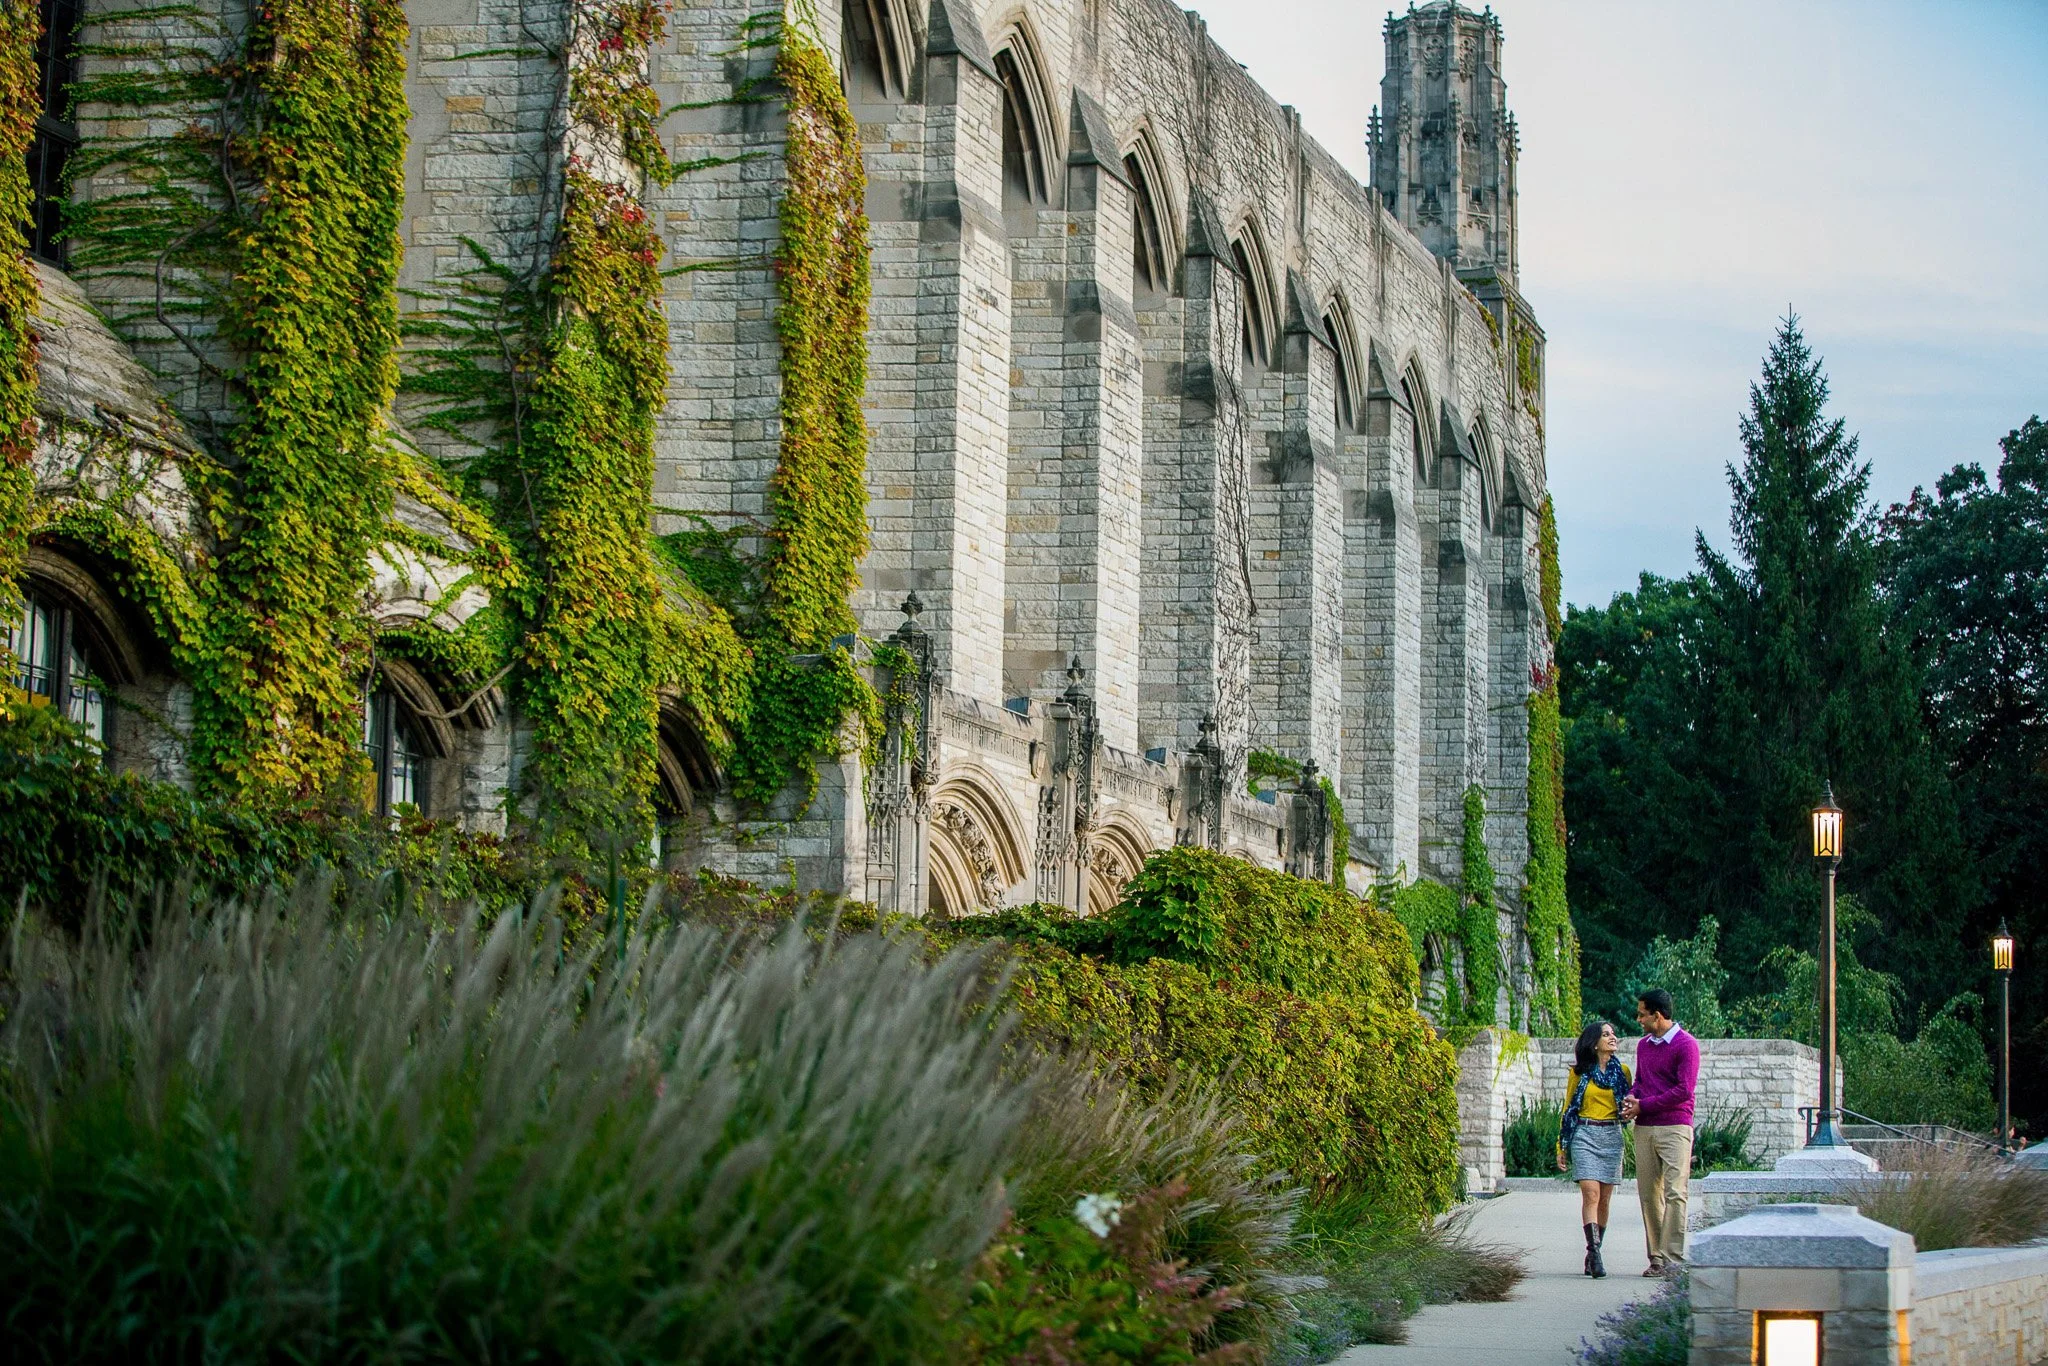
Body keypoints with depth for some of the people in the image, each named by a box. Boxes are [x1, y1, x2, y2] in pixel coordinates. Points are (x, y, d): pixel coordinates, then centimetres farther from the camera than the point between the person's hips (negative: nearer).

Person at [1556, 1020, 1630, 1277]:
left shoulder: (1622, 1070, 9)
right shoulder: (1579, 1072, 5)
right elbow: (1568, 1109, 10)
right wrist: (1561, 1146, 8)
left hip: (1612, 1137, 2)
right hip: (1584, 1135, -2)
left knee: (1604, 1198, 3)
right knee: (1591, 1194, -15)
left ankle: (1593, 1254, 14)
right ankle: (1595, 1254, -22)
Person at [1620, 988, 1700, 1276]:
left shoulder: (1686, 1045, -5)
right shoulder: (1643, 1045, 17)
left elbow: (1684, 1090, -11)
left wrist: (1643, 1106, -10)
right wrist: (1632, 1099, 2)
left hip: (1674, 1127, -7)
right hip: (1644, 1128, 7)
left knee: (1674, 1193, -11)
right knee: (1648, 1194, 3)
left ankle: (1673, 1258, -13)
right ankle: (1656, 1258, 7)